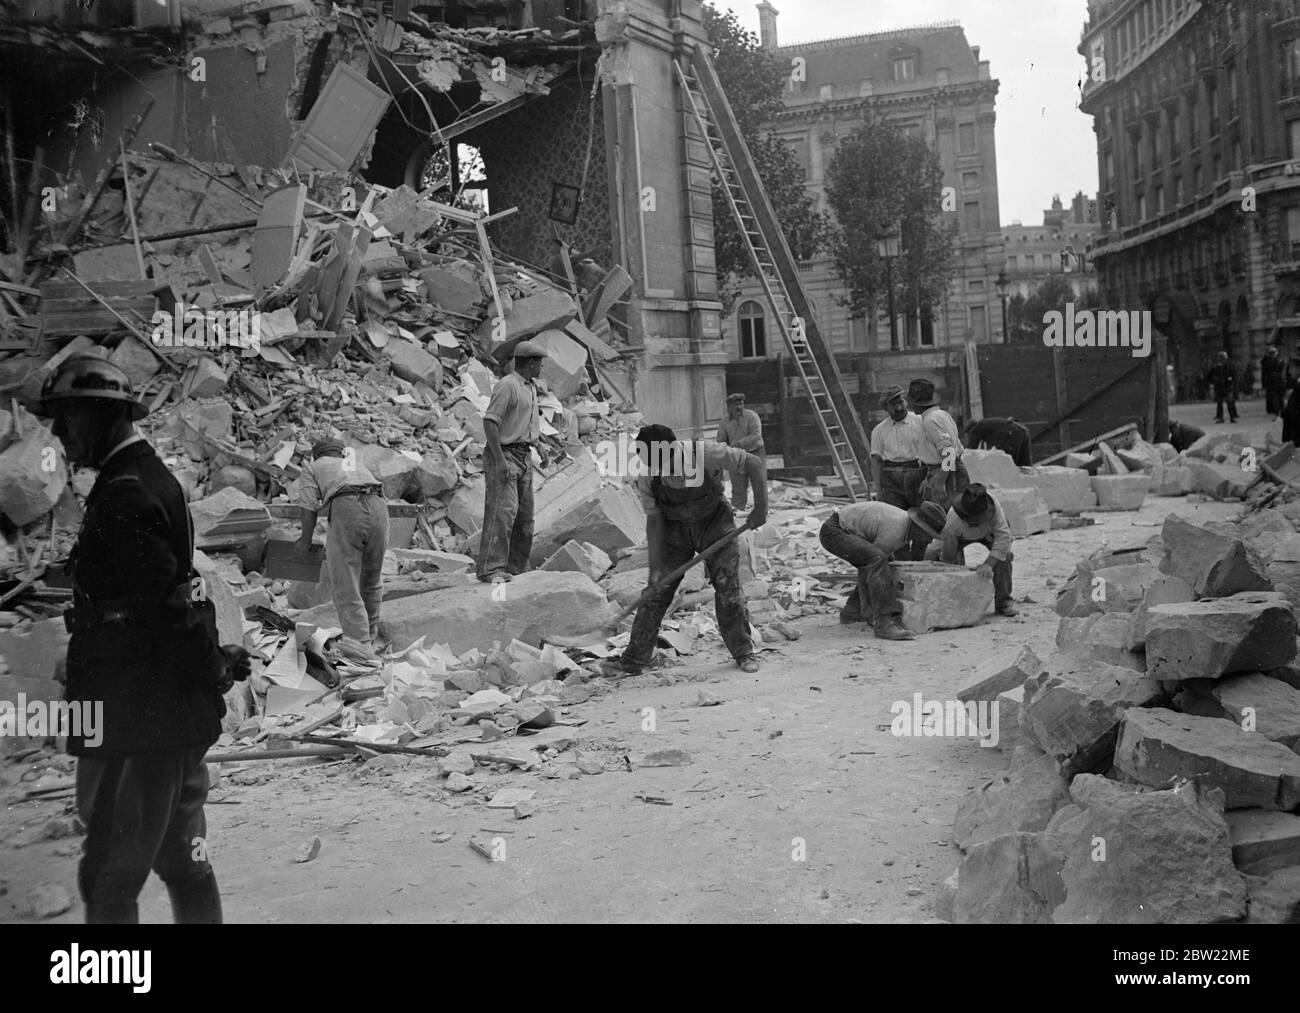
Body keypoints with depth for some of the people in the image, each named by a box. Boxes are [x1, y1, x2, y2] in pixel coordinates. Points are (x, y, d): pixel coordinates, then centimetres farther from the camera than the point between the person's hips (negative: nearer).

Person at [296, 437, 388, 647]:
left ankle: (361, 644, -12)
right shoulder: (357, 465, 39)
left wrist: (305, 540, 26)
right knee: (371, 583, 19)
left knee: (346, 588, -3)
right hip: (378, 507, 5)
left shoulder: (312, 468, 26)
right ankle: (371, 638, 27)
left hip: (345, 508, -5)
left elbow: (308, 508, 11)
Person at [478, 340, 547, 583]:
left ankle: (516, 568, 15)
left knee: (525, 515, 9)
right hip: (504, 454, -10)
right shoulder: (507, 385, -13)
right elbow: (489, 421, -19)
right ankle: (490, 569, -20)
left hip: (524, 456, 10)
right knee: (503, 511, -18)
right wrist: (499, 460, -24)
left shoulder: (531, 387, 17)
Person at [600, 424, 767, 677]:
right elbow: (654, 520, -13)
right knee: (656, 592, -3)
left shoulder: (705, 453, -31)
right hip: (675, 530, 2)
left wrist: (760, 508, -28)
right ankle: (633, 660, 5)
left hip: (714, 523, -1)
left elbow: (755, 463, -22)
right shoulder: (647, 479, -22)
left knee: (728, 588, -9)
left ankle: (744, 653, 9)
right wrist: (656, 566, -16)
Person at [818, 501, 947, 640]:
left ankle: (851, 611, 19)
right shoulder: (894, 533, -22)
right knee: (876, 560, -28)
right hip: (833, 531, -11)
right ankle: (885, 621, -30)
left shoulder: (903, 519, 6)